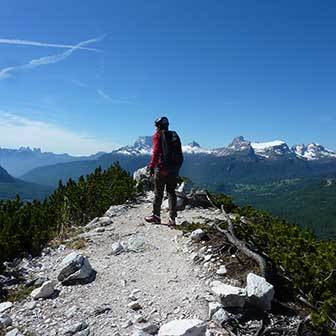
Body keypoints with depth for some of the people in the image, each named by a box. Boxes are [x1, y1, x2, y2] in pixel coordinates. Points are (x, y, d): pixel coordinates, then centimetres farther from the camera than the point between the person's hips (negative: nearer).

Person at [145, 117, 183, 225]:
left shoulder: (158, 135, -3)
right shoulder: (175, 136, 14)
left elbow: (156, 152, -13)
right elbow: (180, 154, 13)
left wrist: (152, 166, -8)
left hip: (161, 168, -5)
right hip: (174, 169, 5)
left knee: (158, 193, 5)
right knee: (171, 193, 8)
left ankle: (156, 216, 12)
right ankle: (172, 218, 8)